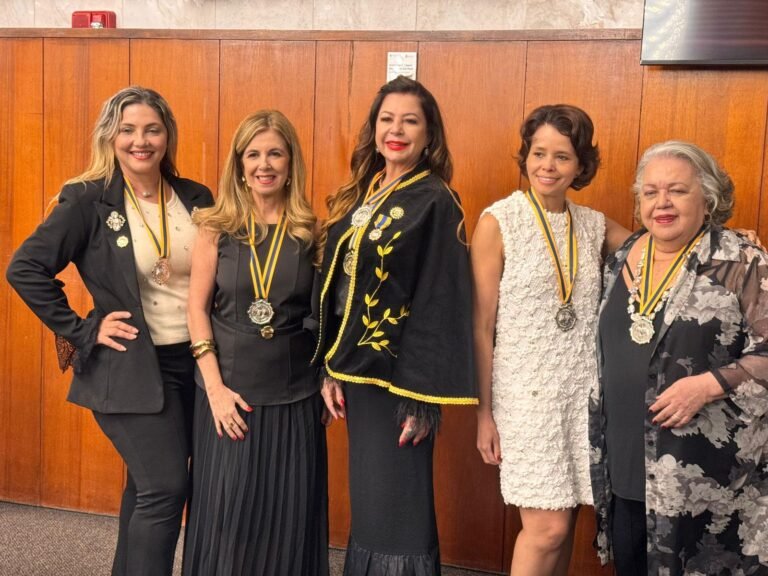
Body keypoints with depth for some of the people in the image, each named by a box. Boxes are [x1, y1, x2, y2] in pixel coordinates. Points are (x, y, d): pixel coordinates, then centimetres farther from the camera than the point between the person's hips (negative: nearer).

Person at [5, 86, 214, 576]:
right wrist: (82, 331, -13)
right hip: (131, 368, -5)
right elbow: (25, 268, -12)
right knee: (165, 488, -8)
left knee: (148, 486, 16)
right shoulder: (88, 201, -10)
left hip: (196, 361, 5)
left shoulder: (196, 198, 3)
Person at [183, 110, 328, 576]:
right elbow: (197, 307, -2)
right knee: (226, 511, 6)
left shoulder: (311, 230, 0)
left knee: (290, 514, 8)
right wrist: (215, 385, -9)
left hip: (295, 391, 1)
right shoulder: (216, 226, -2)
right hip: (231, 387, 0)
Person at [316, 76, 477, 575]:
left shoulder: (435, 202, -11)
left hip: (400, 374, -7)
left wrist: (423, 394, -18)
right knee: (368, 501, 17)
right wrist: (331, 370, 7)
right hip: (357, 369, 7)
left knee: (396, 506, 3)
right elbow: (335, 291, 11)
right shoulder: (359, 196, 10)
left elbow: (442, 303, -15)